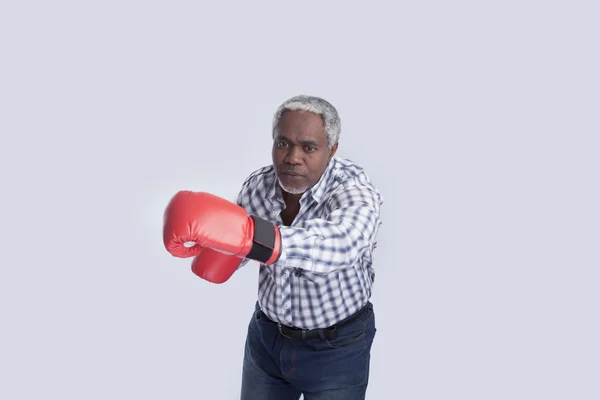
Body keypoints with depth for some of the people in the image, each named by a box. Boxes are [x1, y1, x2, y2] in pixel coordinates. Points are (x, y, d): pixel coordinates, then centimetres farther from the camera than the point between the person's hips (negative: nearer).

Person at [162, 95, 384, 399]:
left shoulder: (354, 191, -28)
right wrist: (213, 251, -26)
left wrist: (245, 233, -65)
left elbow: (338, 245, -51)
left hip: (337, 346, -4)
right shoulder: (257, 185, -12)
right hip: (268, 334, 5)